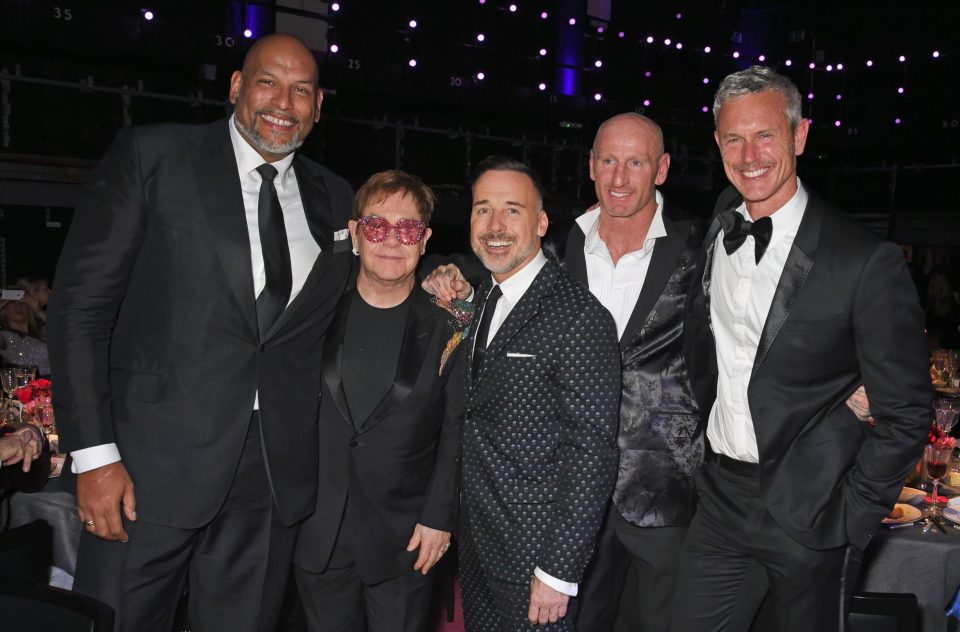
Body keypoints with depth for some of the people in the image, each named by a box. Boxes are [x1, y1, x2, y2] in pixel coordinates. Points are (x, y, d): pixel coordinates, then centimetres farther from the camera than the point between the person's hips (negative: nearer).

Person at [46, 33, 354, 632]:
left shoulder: (336, 199, 10)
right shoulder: (151, 155, -2)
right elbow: (81, 302, -6)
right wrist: (95, 453, -11)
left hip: (276, 479, 4)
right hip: (153, 466, -3)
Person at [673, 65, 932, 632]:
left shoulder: (868, 262, -15)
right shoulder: (713, 236, 2)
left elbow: (906, 414, -10)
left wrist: (851, 519, -10)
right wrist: (701, 447, 8)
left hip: (808, 515, -4)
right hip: (721, 496, 5)